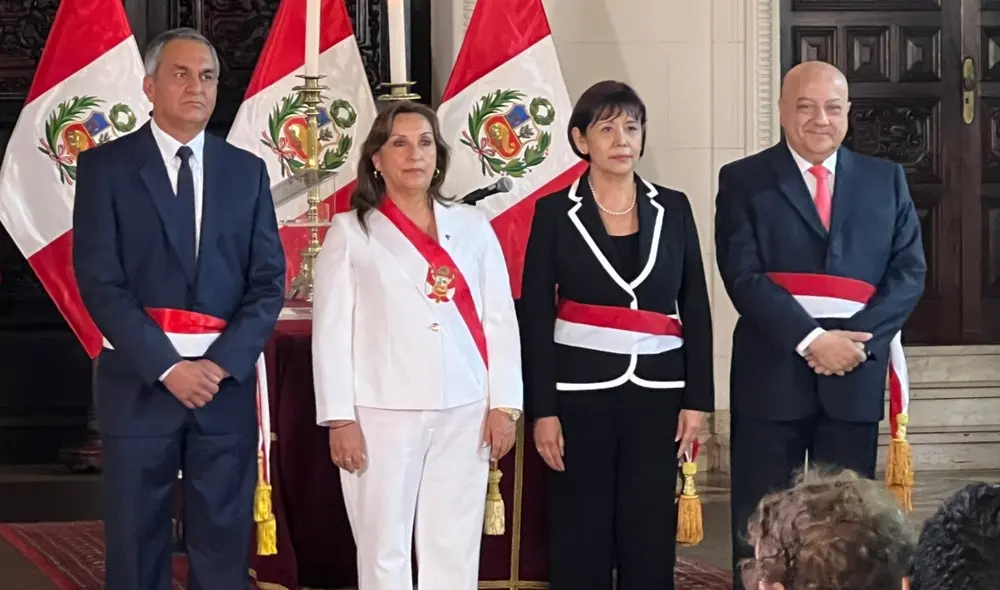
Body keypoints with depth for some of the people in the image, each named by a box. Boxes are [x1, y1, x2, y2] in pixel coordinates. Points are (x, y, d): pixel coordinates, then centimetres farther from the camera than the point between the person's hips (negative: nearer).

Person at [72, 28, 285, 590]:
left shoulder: (247, 171, 10)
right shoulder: (105, 166, 1)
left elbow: (269, 281, 5)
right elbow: (100, 281, -6)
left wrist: (222, 362, -9)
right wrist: (166, 366, -13)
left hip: (228, 379, 2)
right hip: (139, 379, -2)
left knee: (224, 545, 5)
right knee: (137, 544, 3)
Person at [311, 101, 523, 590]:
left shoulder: (472, 227, 10)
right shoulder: (351, 232, 3)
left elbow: (500, 318, 8)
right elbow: (331, 330, 0)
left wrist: (504, 404, 1)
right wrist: (340, 419, -7)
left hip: (465, 413, 2)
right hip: (383, 413, -2)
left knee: (454, 549, 4)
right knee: (384, 550, 0)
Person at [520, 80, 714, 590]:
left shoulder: (673, 209, 7)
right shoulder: (555, 212, 0)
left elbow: (696, 309, 7)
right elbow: (535, 316, -2)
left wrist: (696, 398, 0)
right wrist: (543, 409, -8)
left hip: (656, 391, 2)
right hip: (581, 390, -2)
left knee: (650, 536, 3)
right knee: (580, 537, 1)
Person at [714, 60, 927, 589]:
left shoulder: (886, 180, 12)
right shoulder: (744, 181, 3)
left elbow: (909, 270, 4)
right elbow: (743, 275, -7)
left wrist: (857, 338, -11)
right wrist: (811, 339, -18)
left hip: (856, 375, 2)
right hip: (773, 374, -2)